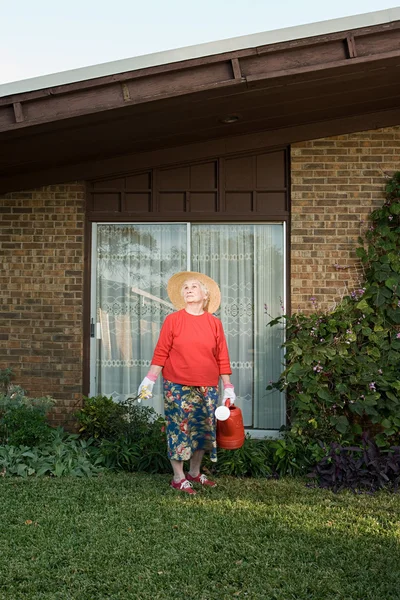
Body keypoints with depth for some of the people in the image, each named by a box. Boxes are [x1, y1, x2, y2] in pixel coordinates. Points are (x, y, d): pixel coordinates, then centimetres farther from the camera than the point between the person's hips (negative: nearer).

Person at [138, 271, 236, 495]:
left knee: (203, 429, 11)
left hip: (207, 388, 3)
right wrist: (150, 380, -7)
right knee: (179, 428, 0)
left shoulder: (214, 323, 4)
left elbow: (222, 358, 6)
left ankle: (195, 472, 28)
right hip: (177, 386, -3)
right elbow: (161, 353, -2)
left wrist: (228, 387, 6)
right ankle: (179, 477, 12)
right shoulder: (173, 320, -2)